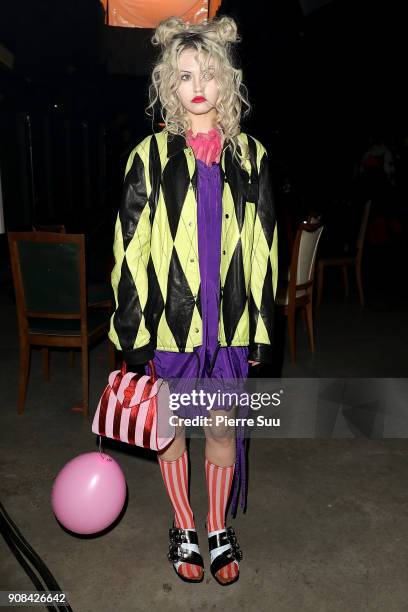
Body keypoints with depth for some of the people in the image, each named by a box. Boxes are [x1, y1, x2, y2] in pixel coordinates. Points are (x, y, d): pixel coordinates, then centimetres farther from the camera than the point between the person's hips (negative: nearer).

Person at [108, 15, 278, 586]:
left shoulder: (251, 155, 3)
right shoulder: (151, 156, -3)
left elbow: (264, 250, 4)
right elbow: (130, 248, -4)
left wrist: (262, 329, 3)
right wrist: (133, 330, -6)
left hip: (229, 320, 2)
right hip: (170, 319, -1)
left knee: (223, 426, 12)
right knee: (170, 426, 13)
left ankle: (220, 530, 35)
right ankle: (183, 529, 36)